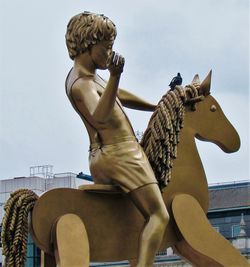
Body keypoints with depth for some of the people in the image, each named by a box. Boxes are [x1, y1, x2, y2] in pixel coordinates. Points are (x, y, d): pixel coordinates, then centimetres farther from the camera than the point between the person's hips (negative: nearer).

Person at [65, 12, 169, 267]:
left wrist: (156, 107, 32)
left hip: (99, 158, 11)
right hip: (121, 153, -11)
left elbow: (120, 96, 28)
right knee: (158, 215, -17)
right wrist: (115, 76, -50)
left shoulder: (87, 75, 14)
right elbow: (99, 117, -38)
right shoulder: (81, 84, -18)